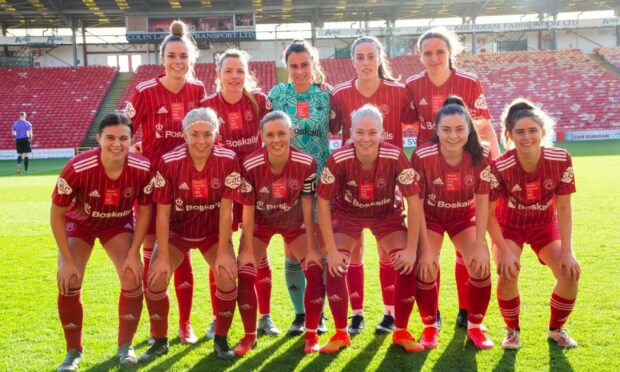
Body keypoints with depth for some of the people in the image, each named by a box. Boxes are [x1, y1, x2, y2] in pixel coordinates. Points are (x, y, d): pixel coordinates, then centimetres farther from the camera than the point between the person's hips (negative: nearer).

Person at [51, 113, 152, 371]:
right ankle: (74, 351, 6)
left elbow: (144, 211, -11)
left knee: (133, 278, -15)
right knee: (68, 282, -16)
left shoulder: (142, 169, -28)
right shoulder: (77, 168, -34)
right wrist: (67, 261, -20)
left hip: (119, 224, 1)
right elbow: (57, 214, -21)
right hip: (79, 222, -1)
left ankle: (125, 346, 5)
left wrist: (133, 255, -14)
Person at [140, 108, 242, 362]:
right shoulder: (169, 162, -22)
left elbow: (226, 210, -18)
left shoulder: (228, 160, -22)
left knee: (227, 275, -19)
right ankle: (160, 341, 11)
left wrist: (223, 253, -18)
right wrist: (163, 257, -16)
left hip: (213, 231, 0)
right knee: (155, 278, -14)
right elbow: (162, 213, -17)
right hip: (177, 230, 0)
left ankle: (221, 340, 4)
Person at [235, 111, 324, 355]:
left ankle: (311, 335, 6)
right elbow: (248, 210, -19)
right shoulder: (250, 165, -28)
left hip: (294, 222, 1)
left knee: (316, 271, -13)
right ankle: (249, 336, 10)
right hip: (260, 223, 0)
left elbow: (307, 208, -17)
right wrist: (248, 250, -15)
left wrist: (311, 248, -14)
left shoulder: (306, 163, -26)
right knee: (244, 276, -13)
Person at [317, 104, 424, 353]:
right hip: (347, 214, 0)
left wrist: (411, 249, -21)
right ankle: (341, 334, 4)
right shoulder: (338, 159, -31)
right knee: (335, 266, -17)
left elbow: (413, 200, -21)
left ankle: (401, 332, 7)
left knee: (407, 265, -15)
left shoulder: (395, 157, -30)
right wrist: (331, 250, -21)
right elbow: (323, 202, -20)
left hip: (387, 213, 0)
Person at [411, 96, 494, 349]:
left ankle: (474, 327, 13)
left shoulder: (481, 156, -23)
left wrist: (480, 245, -16)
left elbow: (482, 202, -14)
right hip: (431, 215, -1)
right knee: (426, 270, -16)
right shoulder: (422, 156, -28)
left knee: (481, 268, -12)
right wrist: (426, 249, -22)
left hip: (465, 215, 2)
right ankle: (429, 328, 9)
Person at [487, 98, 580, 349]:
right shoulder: (499, 167, -30)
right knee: (508, 272, -25)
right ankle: (513, 331, 3)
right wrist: (505, 251, -23)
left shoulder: (561, 160, -25)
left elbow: (564, 208, -14)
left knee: (570, 273, -14)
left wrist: (566, 251, -16)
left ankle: (556, 329, 14)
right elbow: (489, 213, -19)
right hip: (509, 225, -2)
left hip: (545, 224, 2)